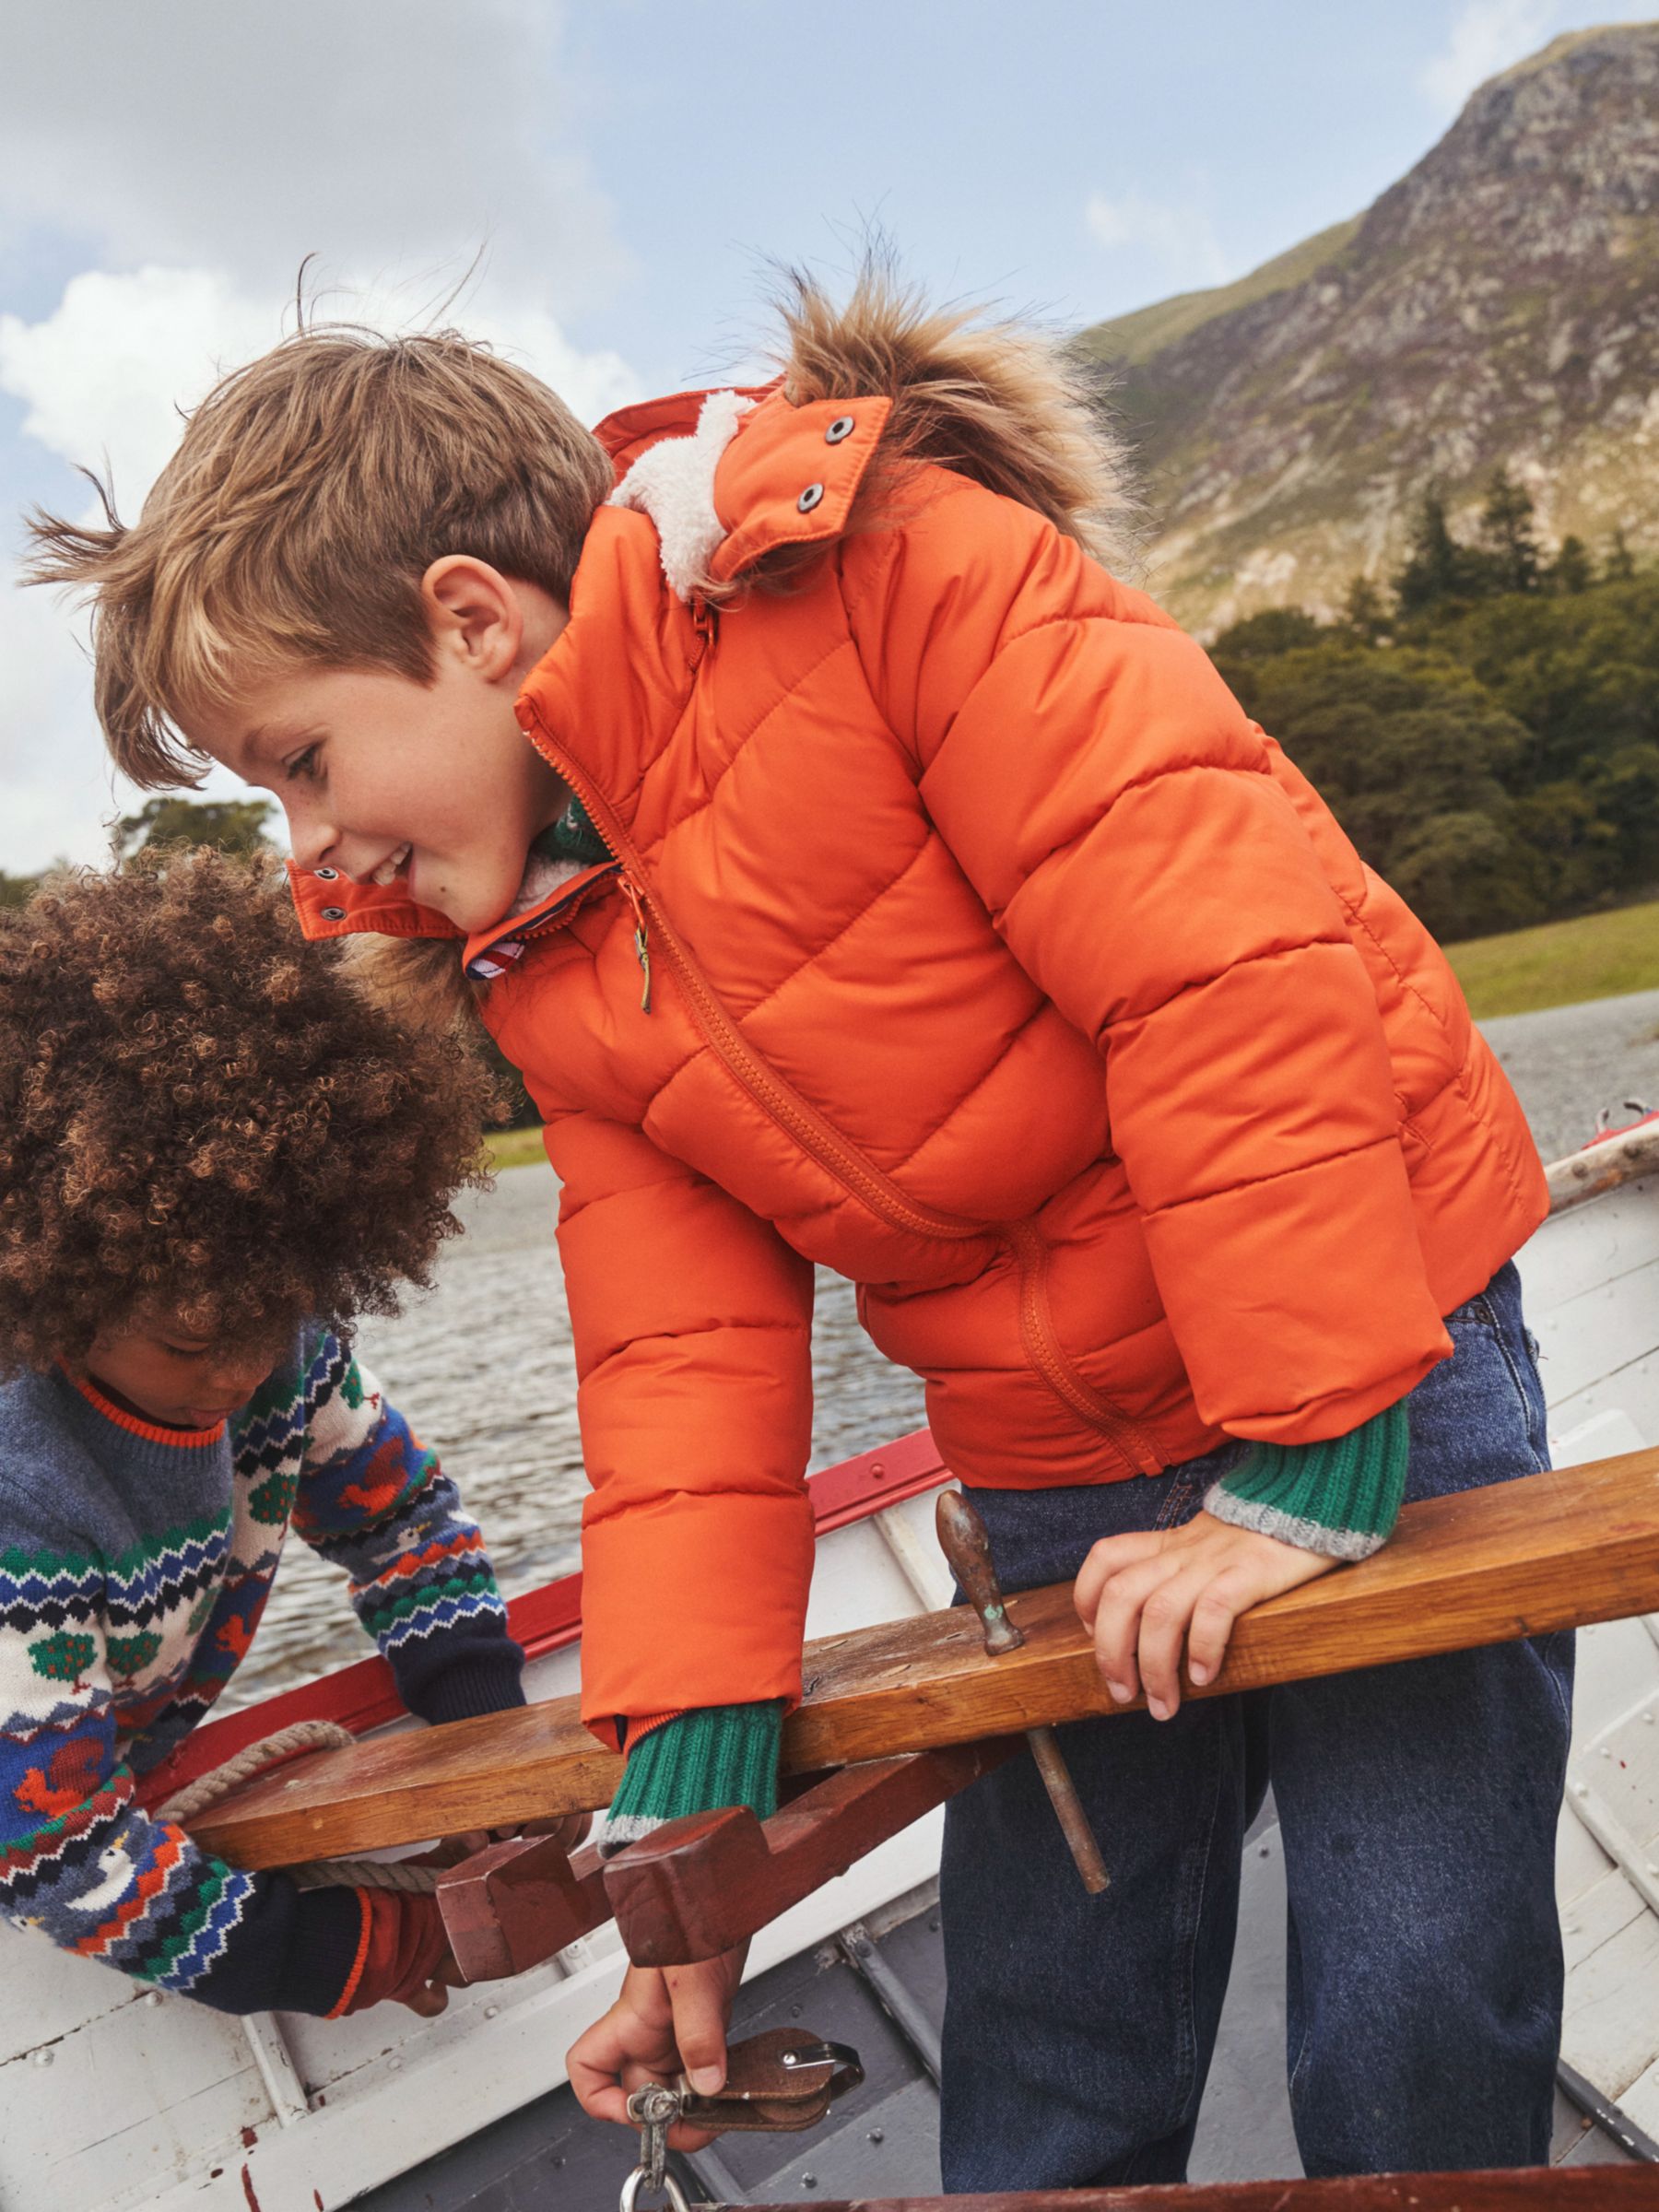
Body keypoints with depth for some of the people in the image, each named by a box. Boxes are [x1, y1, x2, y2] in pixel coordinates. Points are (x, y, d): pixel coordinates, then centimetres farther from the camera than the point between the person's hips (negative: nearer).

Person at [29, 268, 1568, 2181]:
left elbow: (1230, 959, -25)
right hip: (1057, 1476, 6)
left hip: (1376, 1363, -5)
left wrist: (1303, 1468, -24)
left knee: (1419, 2018, -1)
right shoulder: (546, 963, 2)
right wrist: (688, 1786, -6)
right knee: (1039, 2093, 12)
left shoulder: (894, 571, -19)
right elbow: (684, 1347, 0)